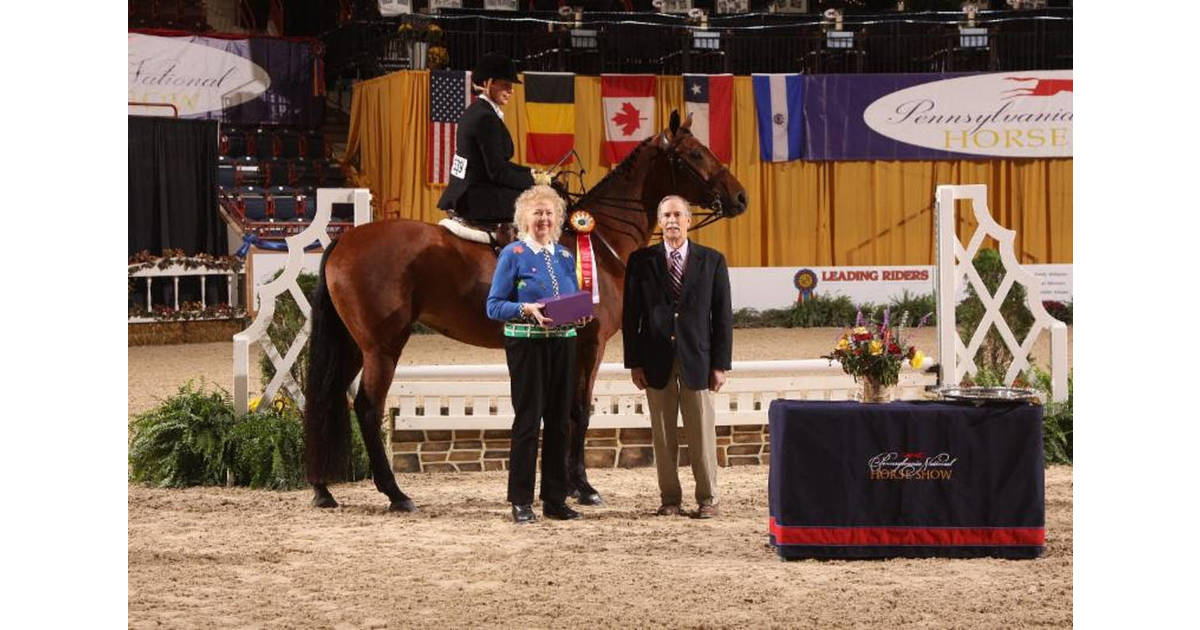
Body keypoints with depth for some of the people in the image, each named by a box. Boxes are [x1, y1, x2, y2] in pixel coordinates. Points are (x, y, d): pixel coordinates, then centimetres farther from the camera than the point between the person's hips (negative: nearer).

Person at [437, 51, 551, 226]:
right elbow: (498, 173, -20)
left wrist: (531, 172, 14)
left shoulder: (474, 111, 13)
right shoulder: (486, 118, -18)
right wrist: (534, 179, -8)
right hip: (477, 201, -10)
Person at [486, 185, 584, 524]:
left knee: (558, 421, 7)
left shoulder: (564, 256, 13)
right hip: (526, 344, -5)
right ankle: (521, 501, 2)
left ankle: (555, 499, 14)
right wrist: (527, 310, -21)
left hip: (562, 343, 5)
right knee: (527, 421, -4)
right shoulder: (513, 254, -2)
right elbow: (494, 305, -6)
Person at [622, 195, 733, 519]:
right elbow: (631, 315, 6)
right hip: (657, 361, 1)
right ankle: (670, 498, 11)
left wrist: (720, 364, -2)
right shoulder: (641, 261, 5)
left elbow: (722, 315, 4)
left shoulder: (712, 261, 5)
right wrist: (634, 362, -1)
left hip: (697, 359, -1)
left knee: (702, 432, 1)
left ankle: (707, 499, 8)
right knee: (663, 434, 4)